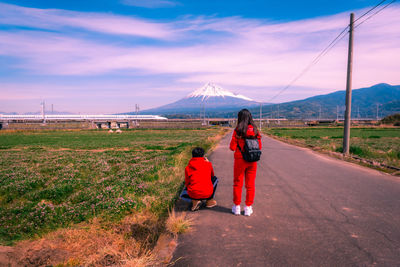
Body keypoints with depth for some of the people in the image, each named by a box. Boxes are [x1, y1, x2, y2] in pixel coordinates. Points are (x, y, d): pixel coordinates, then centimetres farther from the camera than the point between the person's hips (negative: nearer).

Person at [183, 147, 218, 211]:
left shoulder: (188, 167, 5)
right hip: (207, 194, 0)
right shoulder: (208, 164, 5)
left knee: (183, 194, 36)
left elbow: (187, 183, 10)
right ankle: (209, 200, 19)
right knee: (215, 178, 28)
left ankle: (195, 201, 5)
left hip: (193, 194, 1)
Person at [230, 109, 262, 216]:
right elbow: (259, 147, 4)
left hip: (240, 160, -3)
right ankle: (248, 207, 19)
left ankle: (237, 207, 19)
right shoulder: (255, 130, -1)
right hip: (252, 161, 3)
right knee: (250, 184, 12)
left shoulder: (237, 130, -11)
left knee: (237, 183, 11)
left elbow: (232, 147, -11)